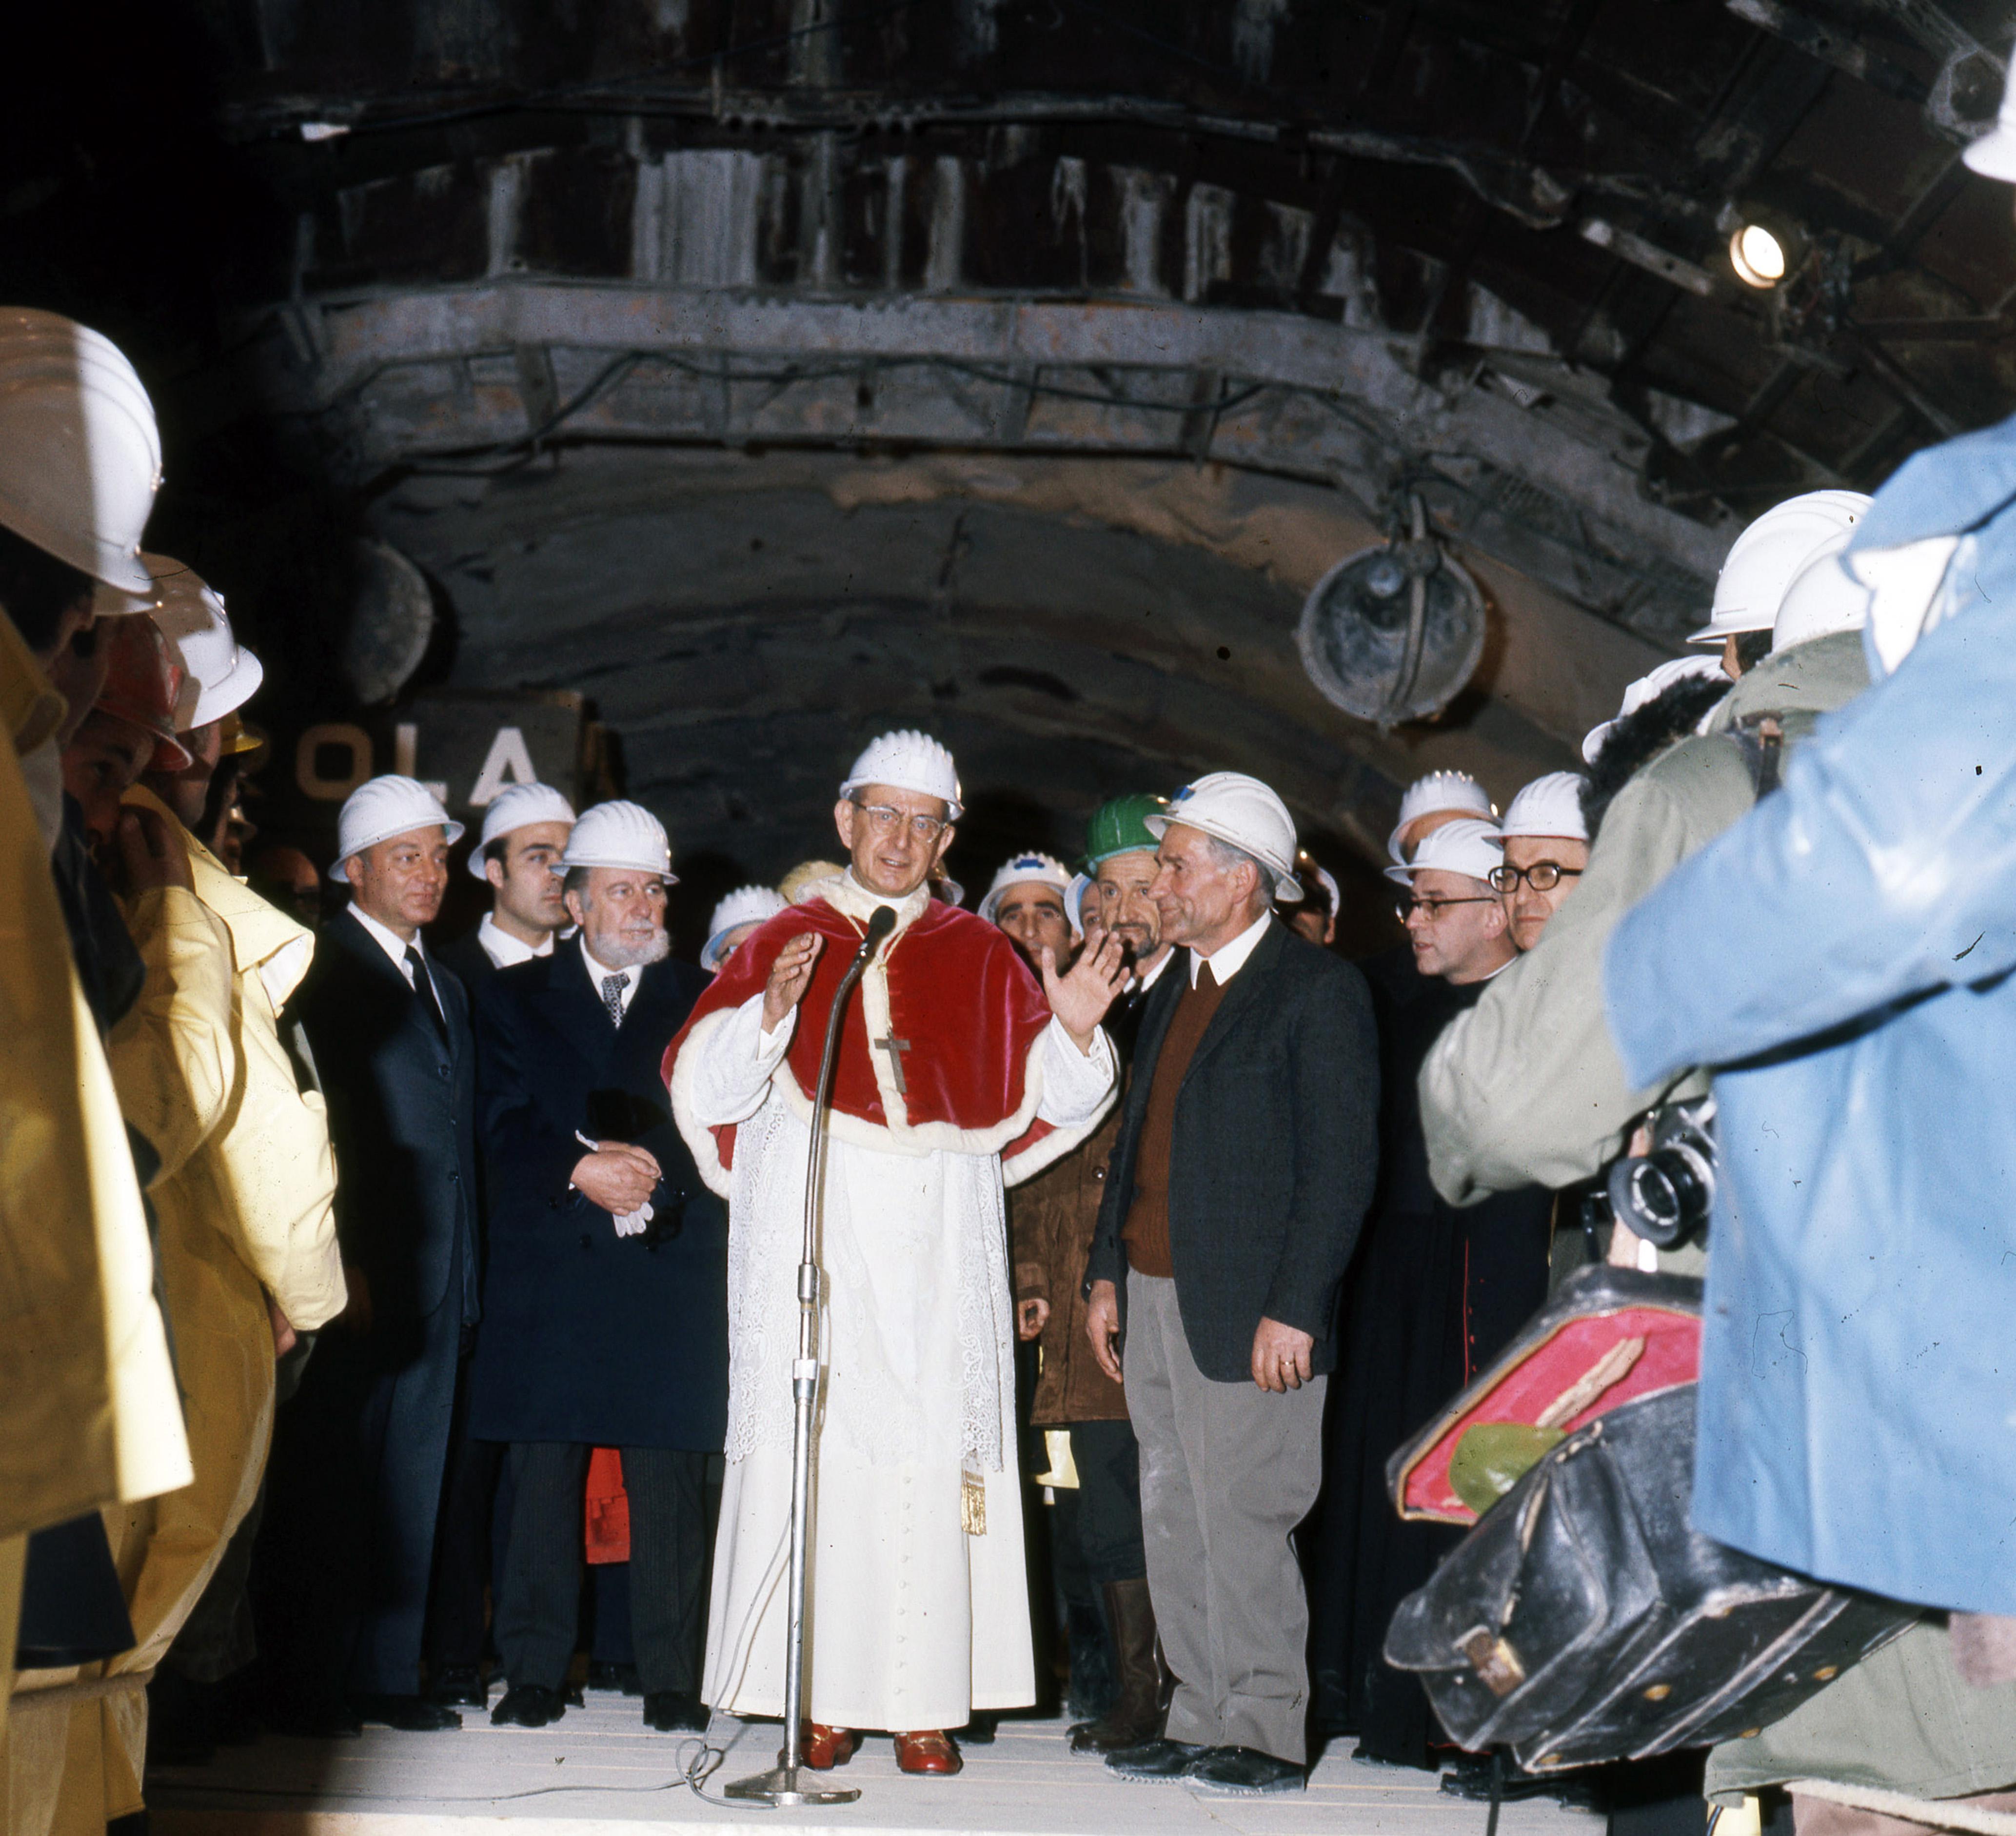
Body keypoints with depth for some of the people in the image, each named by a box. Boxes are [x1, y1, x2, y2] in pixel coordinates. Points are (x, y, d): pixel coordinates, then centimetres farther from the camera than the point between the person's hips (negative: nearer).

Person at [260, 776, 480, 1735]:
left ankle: (385, 1675, 16)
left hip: (431, 1278, 7)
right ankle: (304, 1684, 6)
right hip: (352, 1276, -7)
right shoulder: (321, 971, -5)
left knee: (409, 1481, 9)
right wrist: (337, 1268, -18)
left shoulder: (445, 987, 20)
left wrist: (464, 1276, 13)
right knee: (325, 1485, -2)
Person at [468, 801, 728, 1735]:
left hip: (671, 1266, 0)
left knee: (669, 1475, -1)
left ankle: (672, 1677, 6)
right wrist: (582, 1169, -13)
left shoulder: (705, 1002, 13)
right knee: (543, 1472, 1)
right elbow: (505, 1127, 3)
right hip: (548, 1266, 0)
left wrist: (648, 1176, -12)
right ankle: (534, 1672, 9)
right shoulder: (515, 998, 13)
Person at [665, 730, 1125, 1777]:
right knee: (810, 1460, -4)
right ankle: (817, 1698, 3)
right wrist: (772, 1009, -19)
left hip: (937, 1250, 1)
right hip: (813, 1238, -1)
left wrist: (1071, 1030, -9)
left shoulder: (980, 958, 13)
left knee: (930, 1467, -2)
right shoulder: (785, 942, 7)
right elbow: (706, 1086, -3)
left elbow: (1045, 1098, 10)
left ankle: (922, 1703, 3)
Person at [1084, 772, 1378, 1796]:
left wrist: (1293, 1309, -17)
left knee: (1243, 1521, -4)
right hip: (1156, 1295, 8)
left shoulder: (1317, 990, -8)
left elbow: (1341, 1164, -12)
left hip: (1247, 1312, -8)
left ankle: (1267, 1736, 7)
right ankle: (1203, 1723, 19)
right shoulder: (1175, 988, 16)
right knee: (1176, 1521, 11)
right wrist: (1107, 1271, 15)